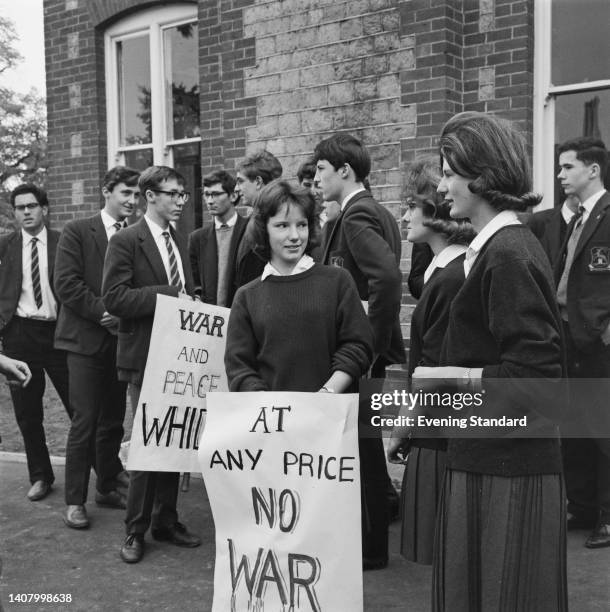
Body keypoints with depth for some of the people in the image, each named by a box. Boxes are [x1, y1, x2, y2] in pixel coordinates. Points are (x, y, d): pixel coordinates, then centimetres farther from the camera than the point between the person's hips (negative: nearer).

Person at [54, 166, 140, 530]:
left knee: (114, 419, 11)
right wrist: (103, 312, -14)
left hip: (121, 337, 4)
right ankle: (75, 501, 7)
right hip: (86, 339, -4)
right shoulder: (78, 232, -2)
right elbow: (66, 283, -9)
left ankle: (108, 486, 26)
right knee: (85, 421, -3)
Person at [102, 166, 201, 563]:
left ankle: (166, 521, 24)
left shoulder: (180, 241, 14)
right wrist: (168, 295, -19)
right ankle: (136, 530, 11)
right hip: (145, 356, -6)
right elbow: (114, 298, -16)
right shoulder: (126, 241, -7)